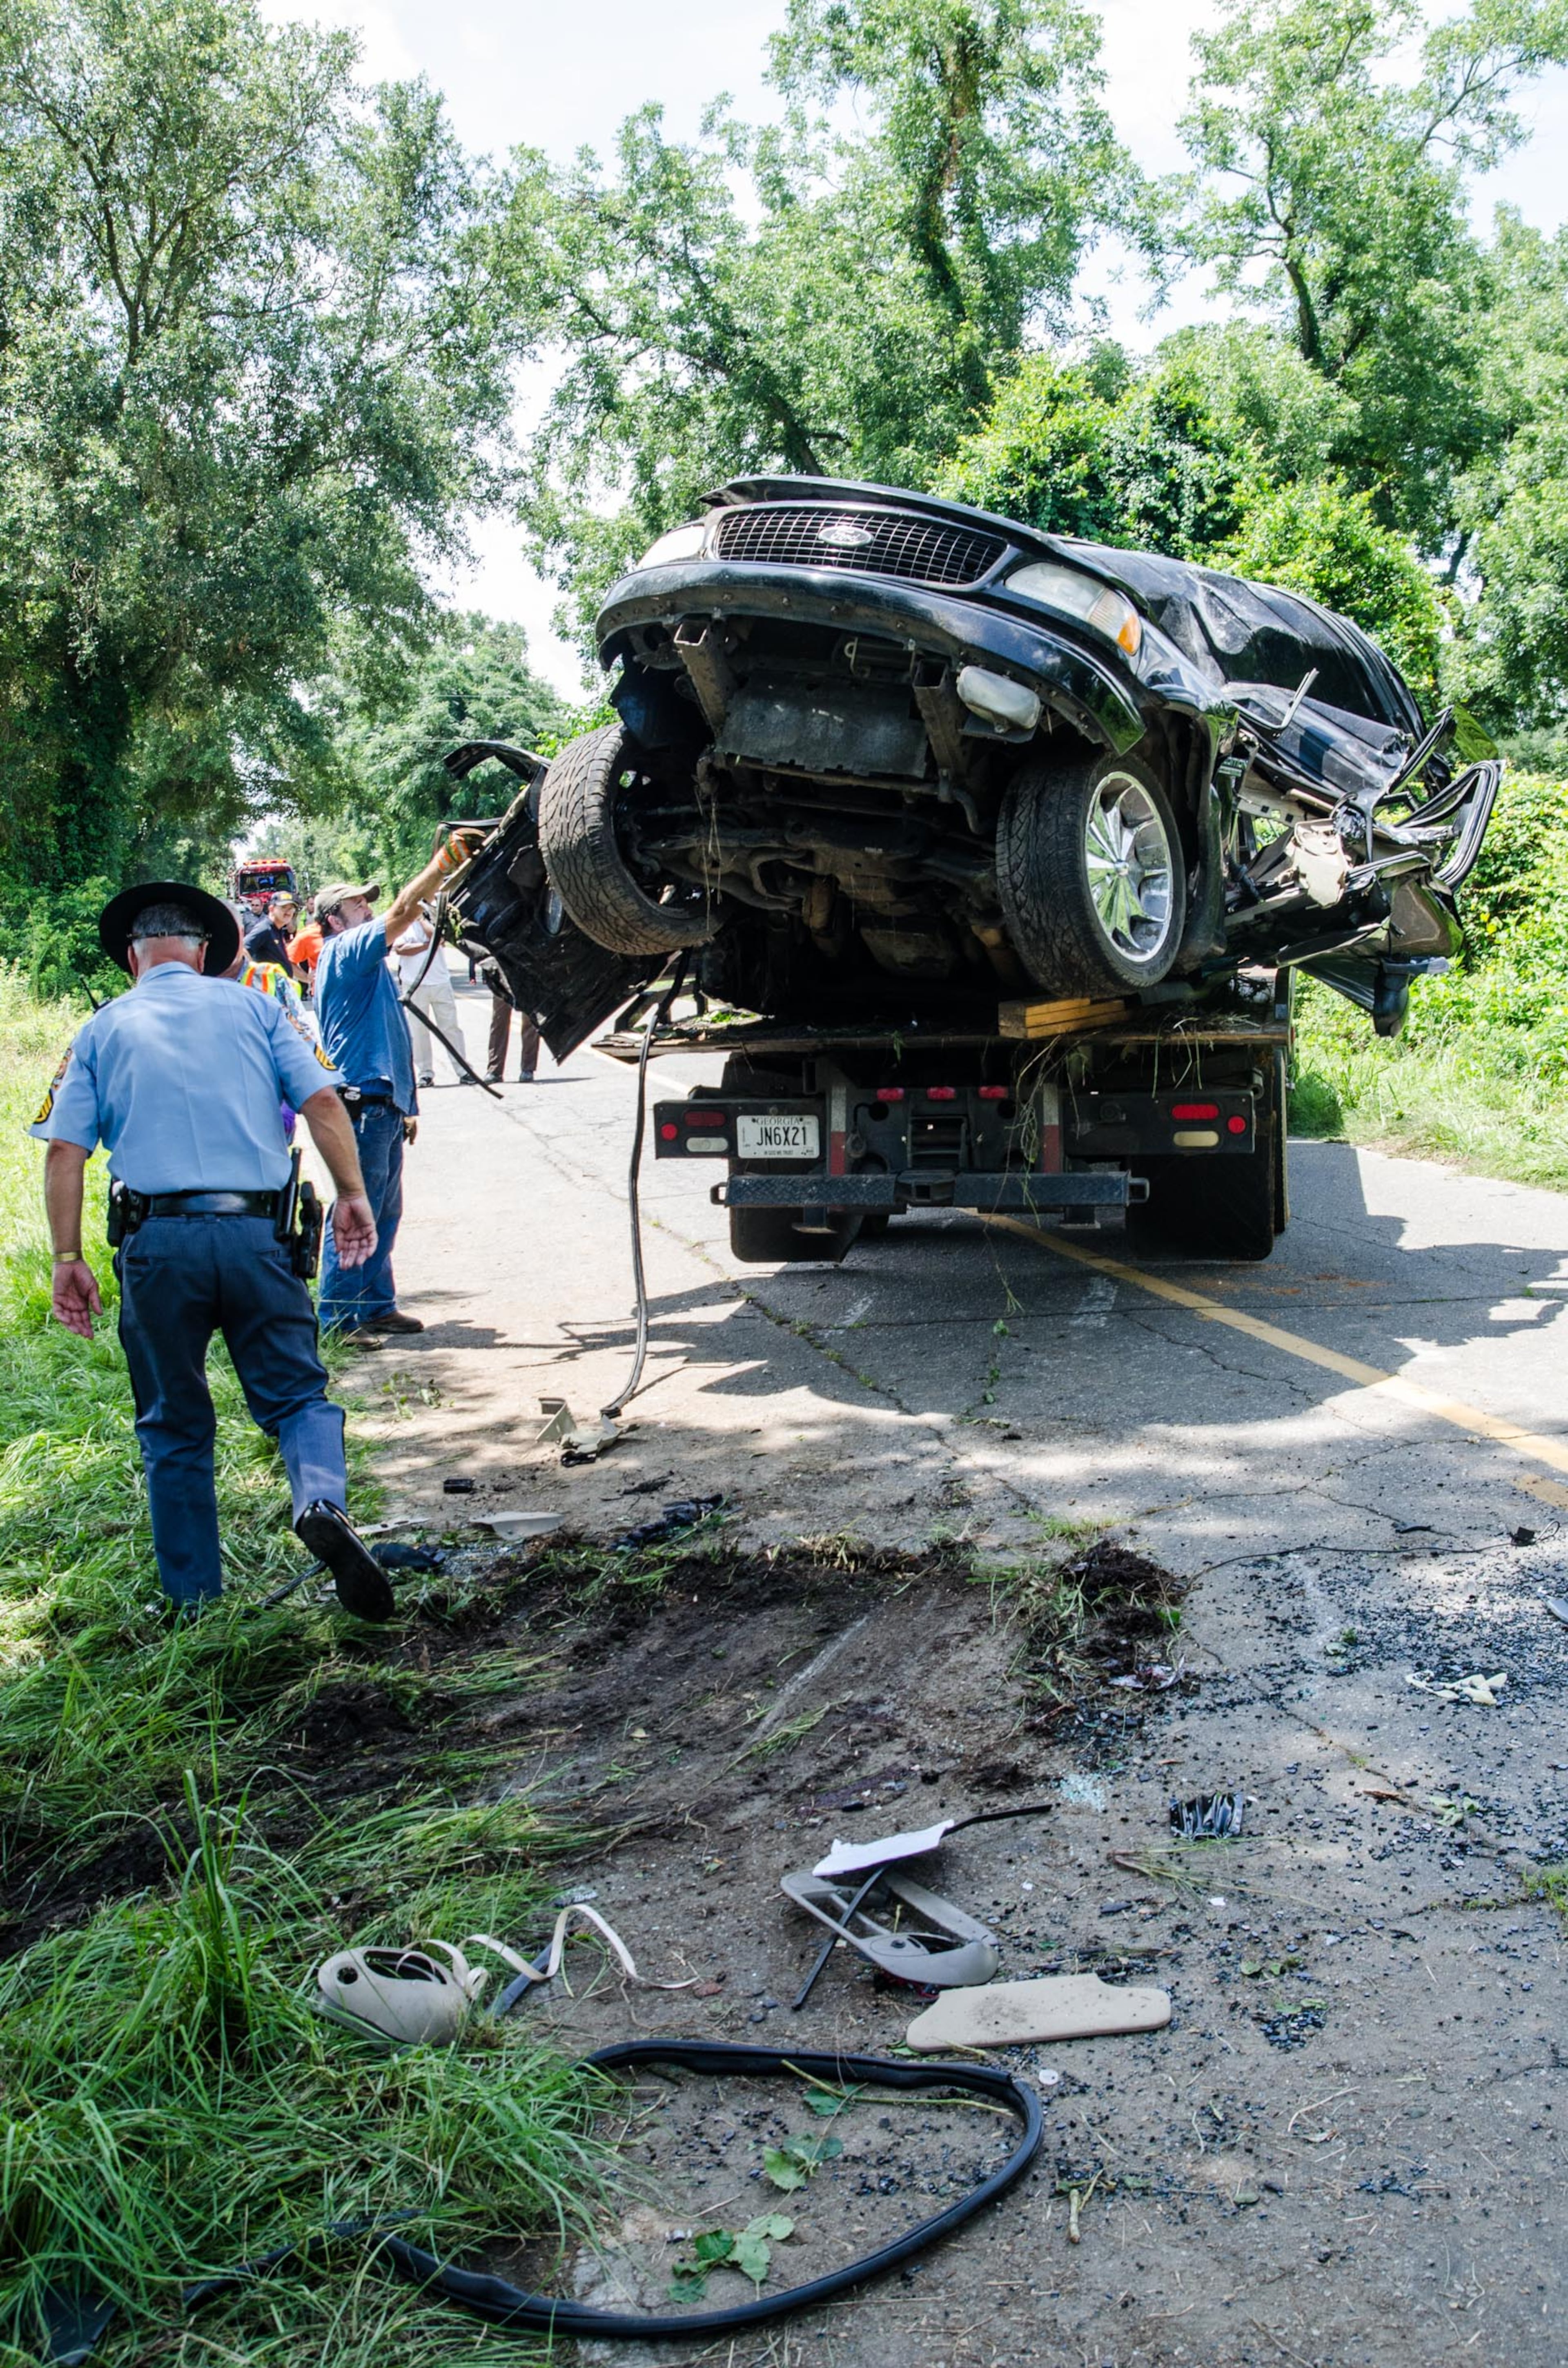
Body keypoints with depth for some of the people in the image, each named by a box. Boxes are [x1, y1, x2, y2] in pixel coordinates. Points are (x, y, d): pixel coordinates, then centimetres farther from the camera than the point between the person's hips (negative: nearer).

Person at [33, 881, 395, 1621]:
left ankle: (194, 1598, 16)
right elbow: (322, 1101, 0)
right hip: (254, 1231, 0)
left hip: (157, 1240, 1)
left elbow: (64, 1152, 4)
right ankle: (322, 1501, -23)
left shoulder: (101, 1031, 12)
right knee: (296, 1394, 7)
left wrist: (68, 1260, 6)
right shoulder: (252, 1008, 12)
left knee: (174, 1427, 12)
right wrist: (352, 1194, 5)